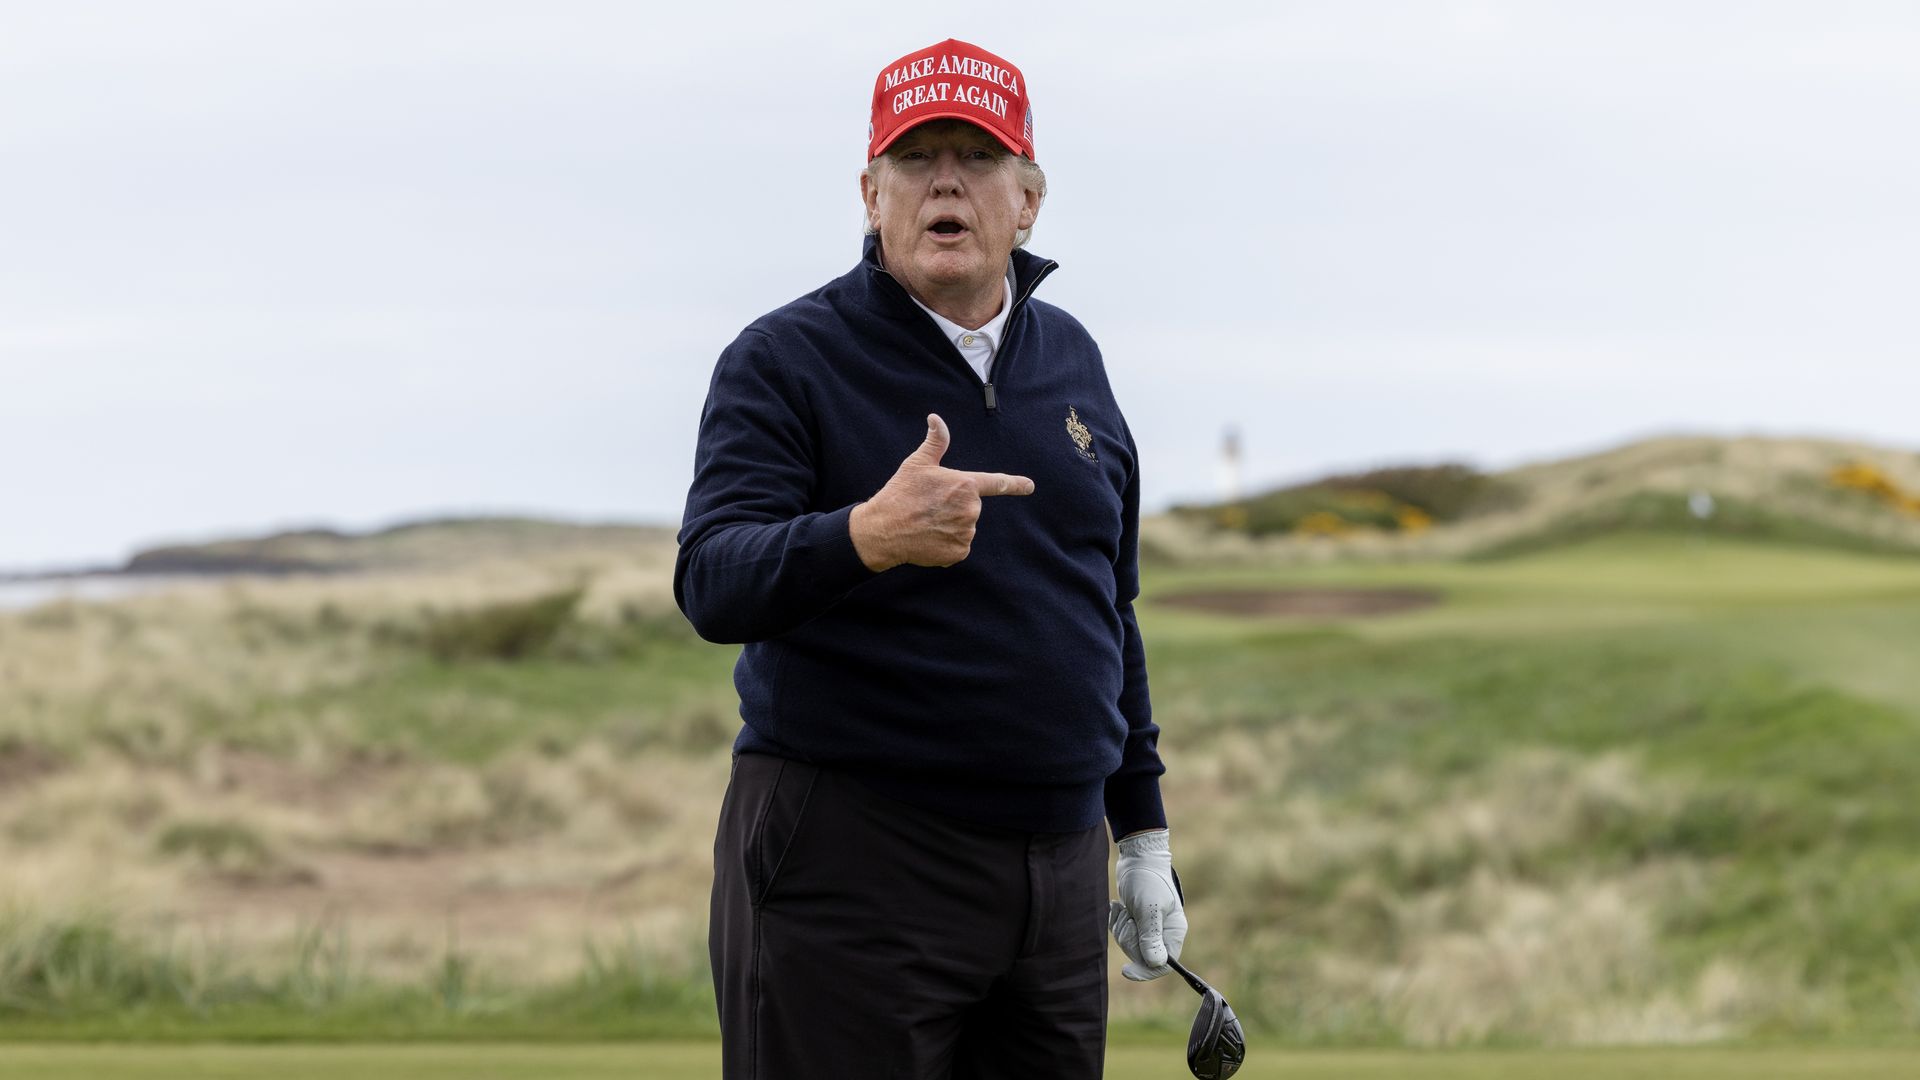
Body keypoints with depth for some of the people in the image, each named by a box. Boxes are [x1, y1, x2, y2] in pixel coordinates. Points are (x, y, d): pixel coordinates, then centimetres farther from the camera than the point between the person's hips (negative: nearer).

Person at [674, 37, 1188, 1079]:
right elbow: (712, 583, -19)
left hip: (1056, 859, 6)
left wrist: (1143, 829, 19)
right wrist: (869, 538, -39)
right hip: (848, 865, -5)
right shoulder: (783, 359, -5)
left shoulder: (1071, 359, 13)